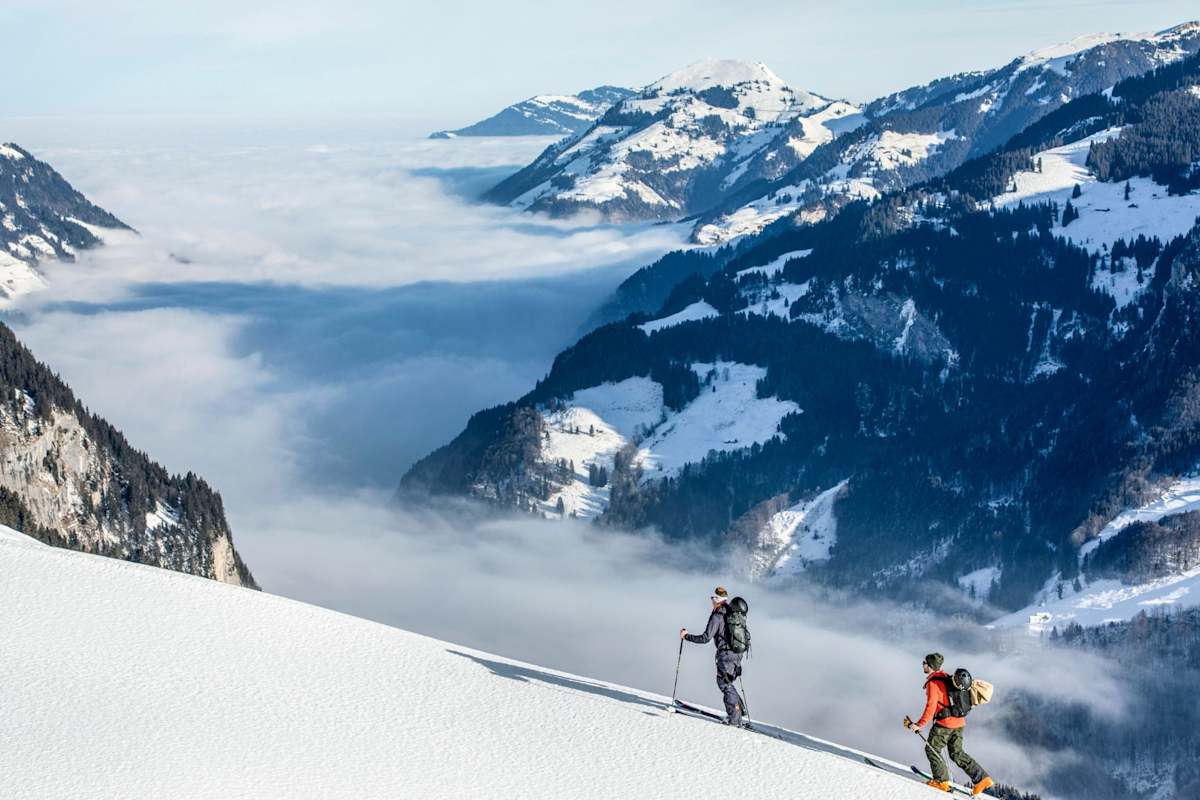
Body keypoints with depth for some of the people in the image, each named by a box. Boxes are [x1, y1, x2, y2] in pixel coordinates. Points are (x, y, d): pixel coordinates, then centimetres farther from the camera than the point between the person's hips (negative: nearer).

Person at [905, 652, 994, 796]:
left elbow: (931, 706, -19)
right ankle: (982, 778, 12)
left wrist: (920, 724, -19)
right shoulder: (947, 678, 14)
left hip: (945, 723, -9)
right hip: (959, 722, 9)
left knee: (932, 749, 5)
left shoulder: (933, 682, -13)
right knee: (957, 753, 15)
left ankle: (941, 781, 2)